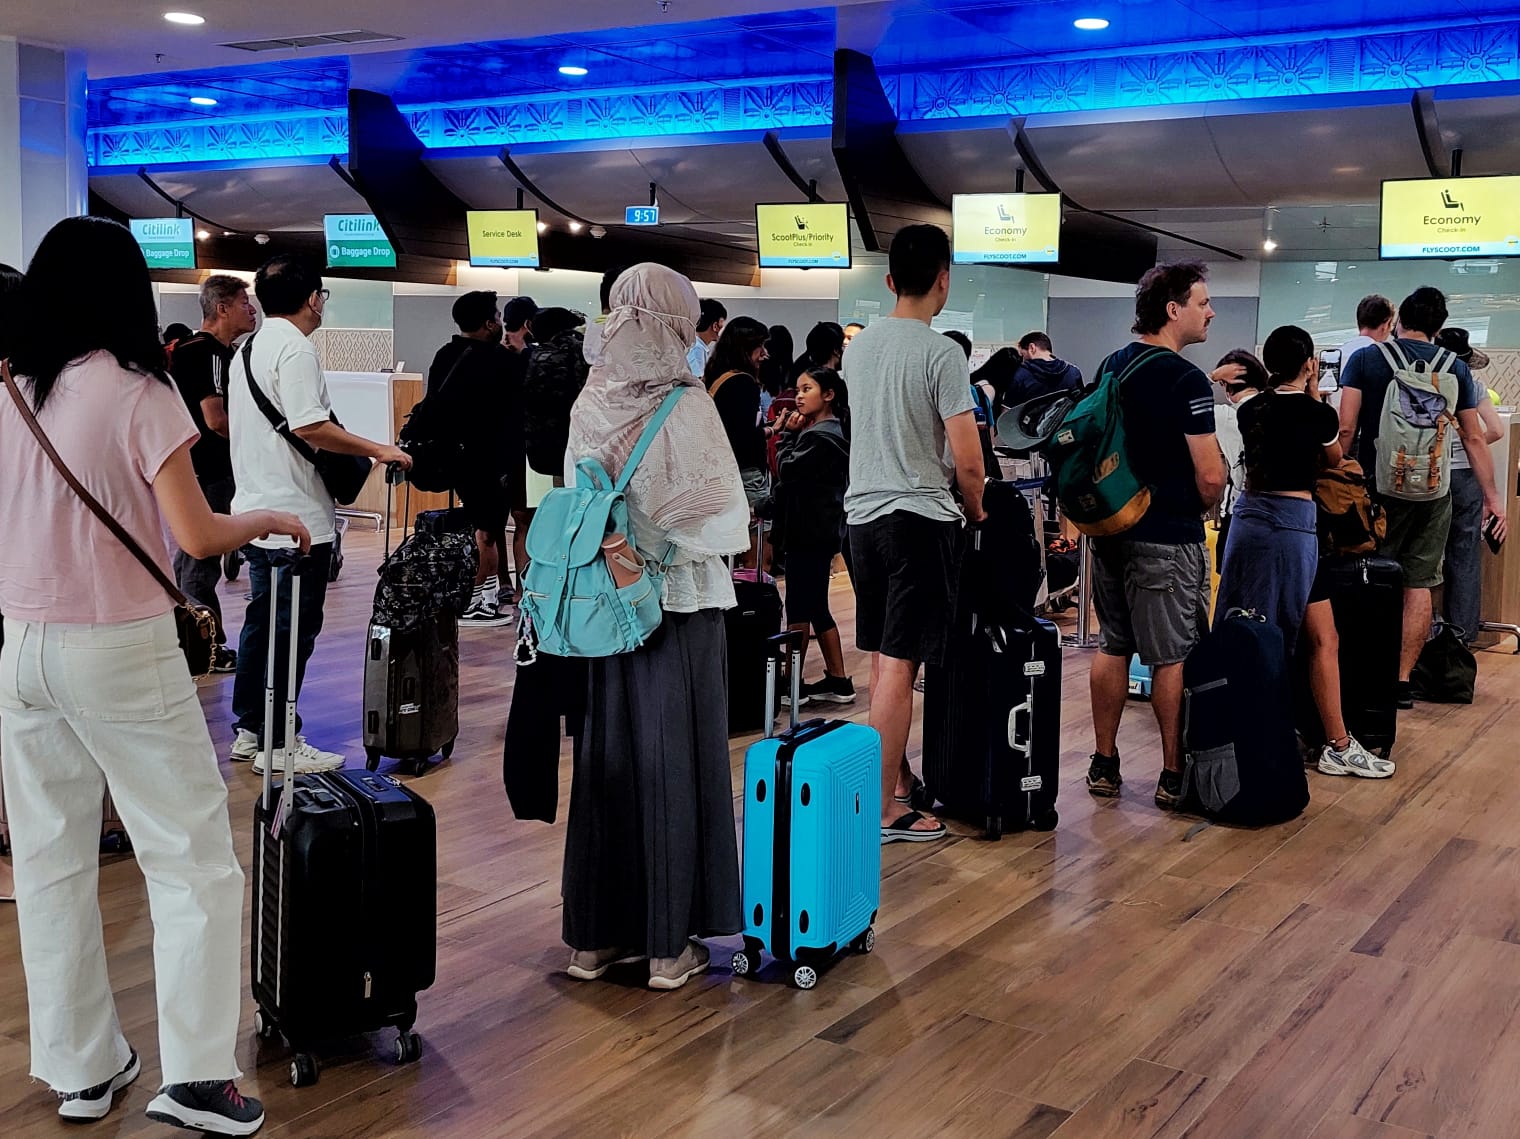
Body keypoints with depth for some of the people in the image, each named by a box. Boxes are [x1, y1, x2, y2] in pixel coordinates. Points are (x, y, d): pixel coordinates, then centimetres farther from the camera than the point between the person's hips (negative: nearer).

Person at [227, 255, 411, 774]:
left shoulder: (247, 350, 17)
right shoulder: (295, 349, -14)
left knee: (262, 621, 16)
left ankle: (250, 732, 25)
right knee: (294, 631, -3)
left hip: (255, 511, 10)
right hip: (297, 517, -10)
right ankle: (279, 745, 3)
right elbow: (309, 426, -24)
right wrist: (377, 449, -17)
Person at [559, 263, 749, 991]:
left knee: (607, 760, 12)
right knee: (673, 763, 4)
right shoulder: (685, 407, -14)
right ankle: (668, 943, 12)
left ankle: (596, 934, 21)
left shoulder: (590, 404, 0)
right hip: (680, 602, -4)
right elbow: (725, 519, -11)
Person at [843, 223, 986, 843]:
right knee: (899, 664, -5)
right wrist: (976, 512, 5)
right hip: (920, 519, -7)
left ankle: (897, 775, 27)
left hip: (862, 513, 7)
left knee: (882, 658, 15)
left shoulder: (858, 346, 9)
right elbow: (967, 462, -14)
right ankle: (885, 810, -1)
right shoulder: (941, 354, -13)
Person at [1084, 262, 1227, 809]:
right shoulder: (1186, 380, -15)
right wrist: (1199, 508, 3)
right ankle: (1174, 776, 8)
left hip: (1110, 527, 7)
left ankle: (1104, 765, 20)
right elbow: (1211, 477, -17)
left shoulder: (1111, 366, 8)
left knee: (1112, 647, 13)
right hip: (1166, 538, -7)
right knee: (1173, 658, 1)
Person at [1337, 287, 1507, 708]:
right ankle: (1402, 681, 7)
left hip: (1379, 484, -2)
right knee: (1419, 584, 6)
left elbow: (1346, 428, -7)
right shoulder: (1456, 369, 6)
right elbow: (1474, 438, 9)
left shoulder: (1365, 359, -1)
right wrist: (1492, 496, 14)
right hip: (1433, 491, 2)